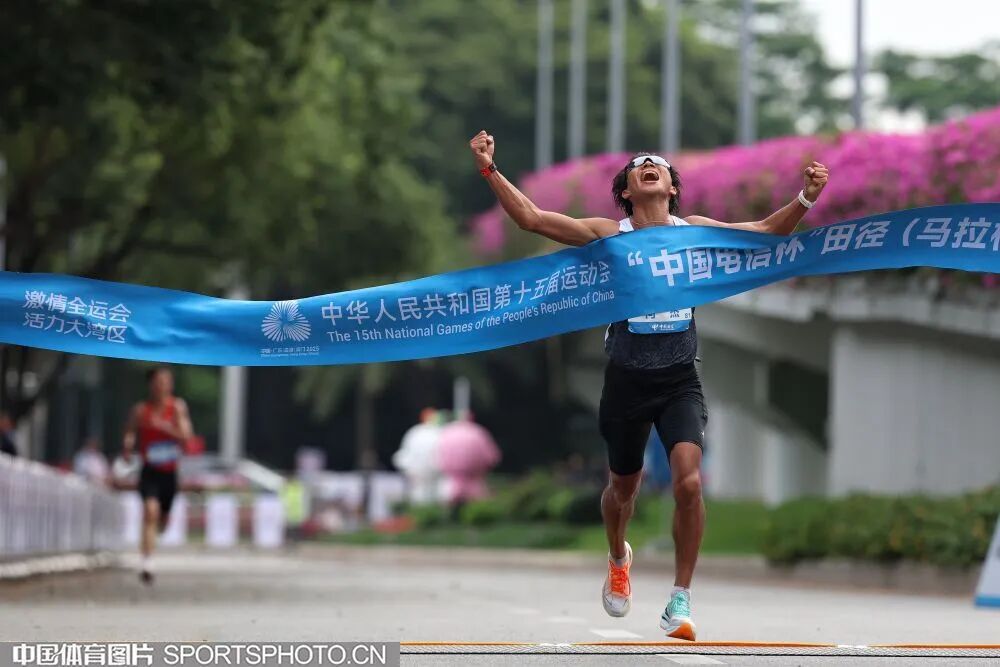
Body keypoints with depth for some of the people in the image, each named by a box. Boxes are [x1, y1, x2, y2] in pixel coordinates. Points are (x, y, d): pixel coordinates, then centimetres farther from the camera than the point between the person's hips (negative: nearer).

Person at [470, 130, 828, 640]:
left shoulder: (692, 230, 1)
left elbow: (766, 231, 2)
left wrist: (805, 198, -15)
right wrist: (489, 169, -12)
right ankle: (618, 560, 50)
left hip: (680, 381, 0)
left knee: (689, 481, -20)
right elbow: (530, 217, -3)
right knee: (623, 488, 17)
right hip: (626, 381, 0)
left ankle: (680, 601, -10)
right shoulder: (608, 233, -2)